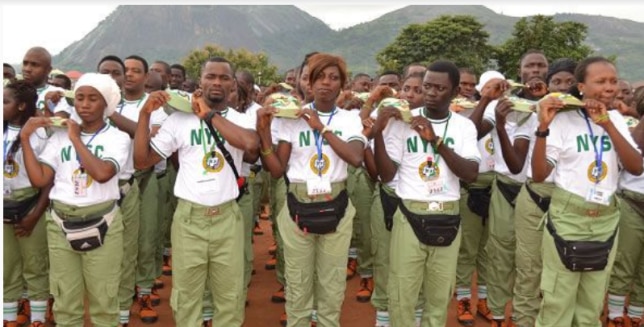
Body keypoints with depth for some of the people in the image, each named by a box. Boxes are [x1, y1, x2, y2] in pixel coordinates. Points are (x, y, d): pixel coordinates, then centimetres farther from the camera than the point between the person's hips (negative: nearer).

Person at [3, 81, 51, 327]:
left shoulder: (39, 135, -10)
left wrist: (34, 216, -13)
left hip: (29, 208, -4)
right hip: (5, 209, 4)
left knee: (35, 267, 6)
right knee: (7, 269, 13)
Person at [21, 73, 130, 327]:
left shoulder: (117, 137, -3)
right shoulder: (59, 137, 7)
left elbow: (102, 173, -21)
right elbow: (39, 179, 0)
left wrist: (76, 139, -10)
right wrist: (25, 139, -3)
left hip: (102, 224, -3)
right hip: (60, 224, 3)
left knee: (103, 301, 6)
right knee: (65, 302, 12)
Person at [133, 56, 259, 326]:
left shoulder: (241, 119, 0)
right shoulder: (179, 119, 0)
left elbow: (251, 145, -24)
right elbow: (142, 161, -1)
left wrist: (209, 114, -17)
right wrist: (145, 114, -9)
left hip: (227, 218, 0)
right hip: (188, 218, 0)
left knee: (230, 297, 13)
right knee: (186, 296, 13)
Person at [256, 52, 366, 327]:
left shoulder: (350, 119, 1)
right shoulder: (292, 118, -1)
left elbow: (356, 158, -18)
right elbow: (277, 171, -4)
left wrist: (322, 128, -17)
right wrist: (264, 131, -14)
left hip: (336, 207, 1)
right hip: (298, 206, 0)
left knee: (332, 285, 13)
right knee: (298, 284, 12)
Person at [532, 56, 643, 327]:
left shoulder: (616, 119, 5)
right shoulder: (563, 120, -10)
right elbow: (539, 175, -16)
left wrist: (607, 125, -16)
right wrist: (543, 127, -26)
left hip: (606, 221, 5)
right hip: (567, 219, -5)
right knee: (557, 303, 4)